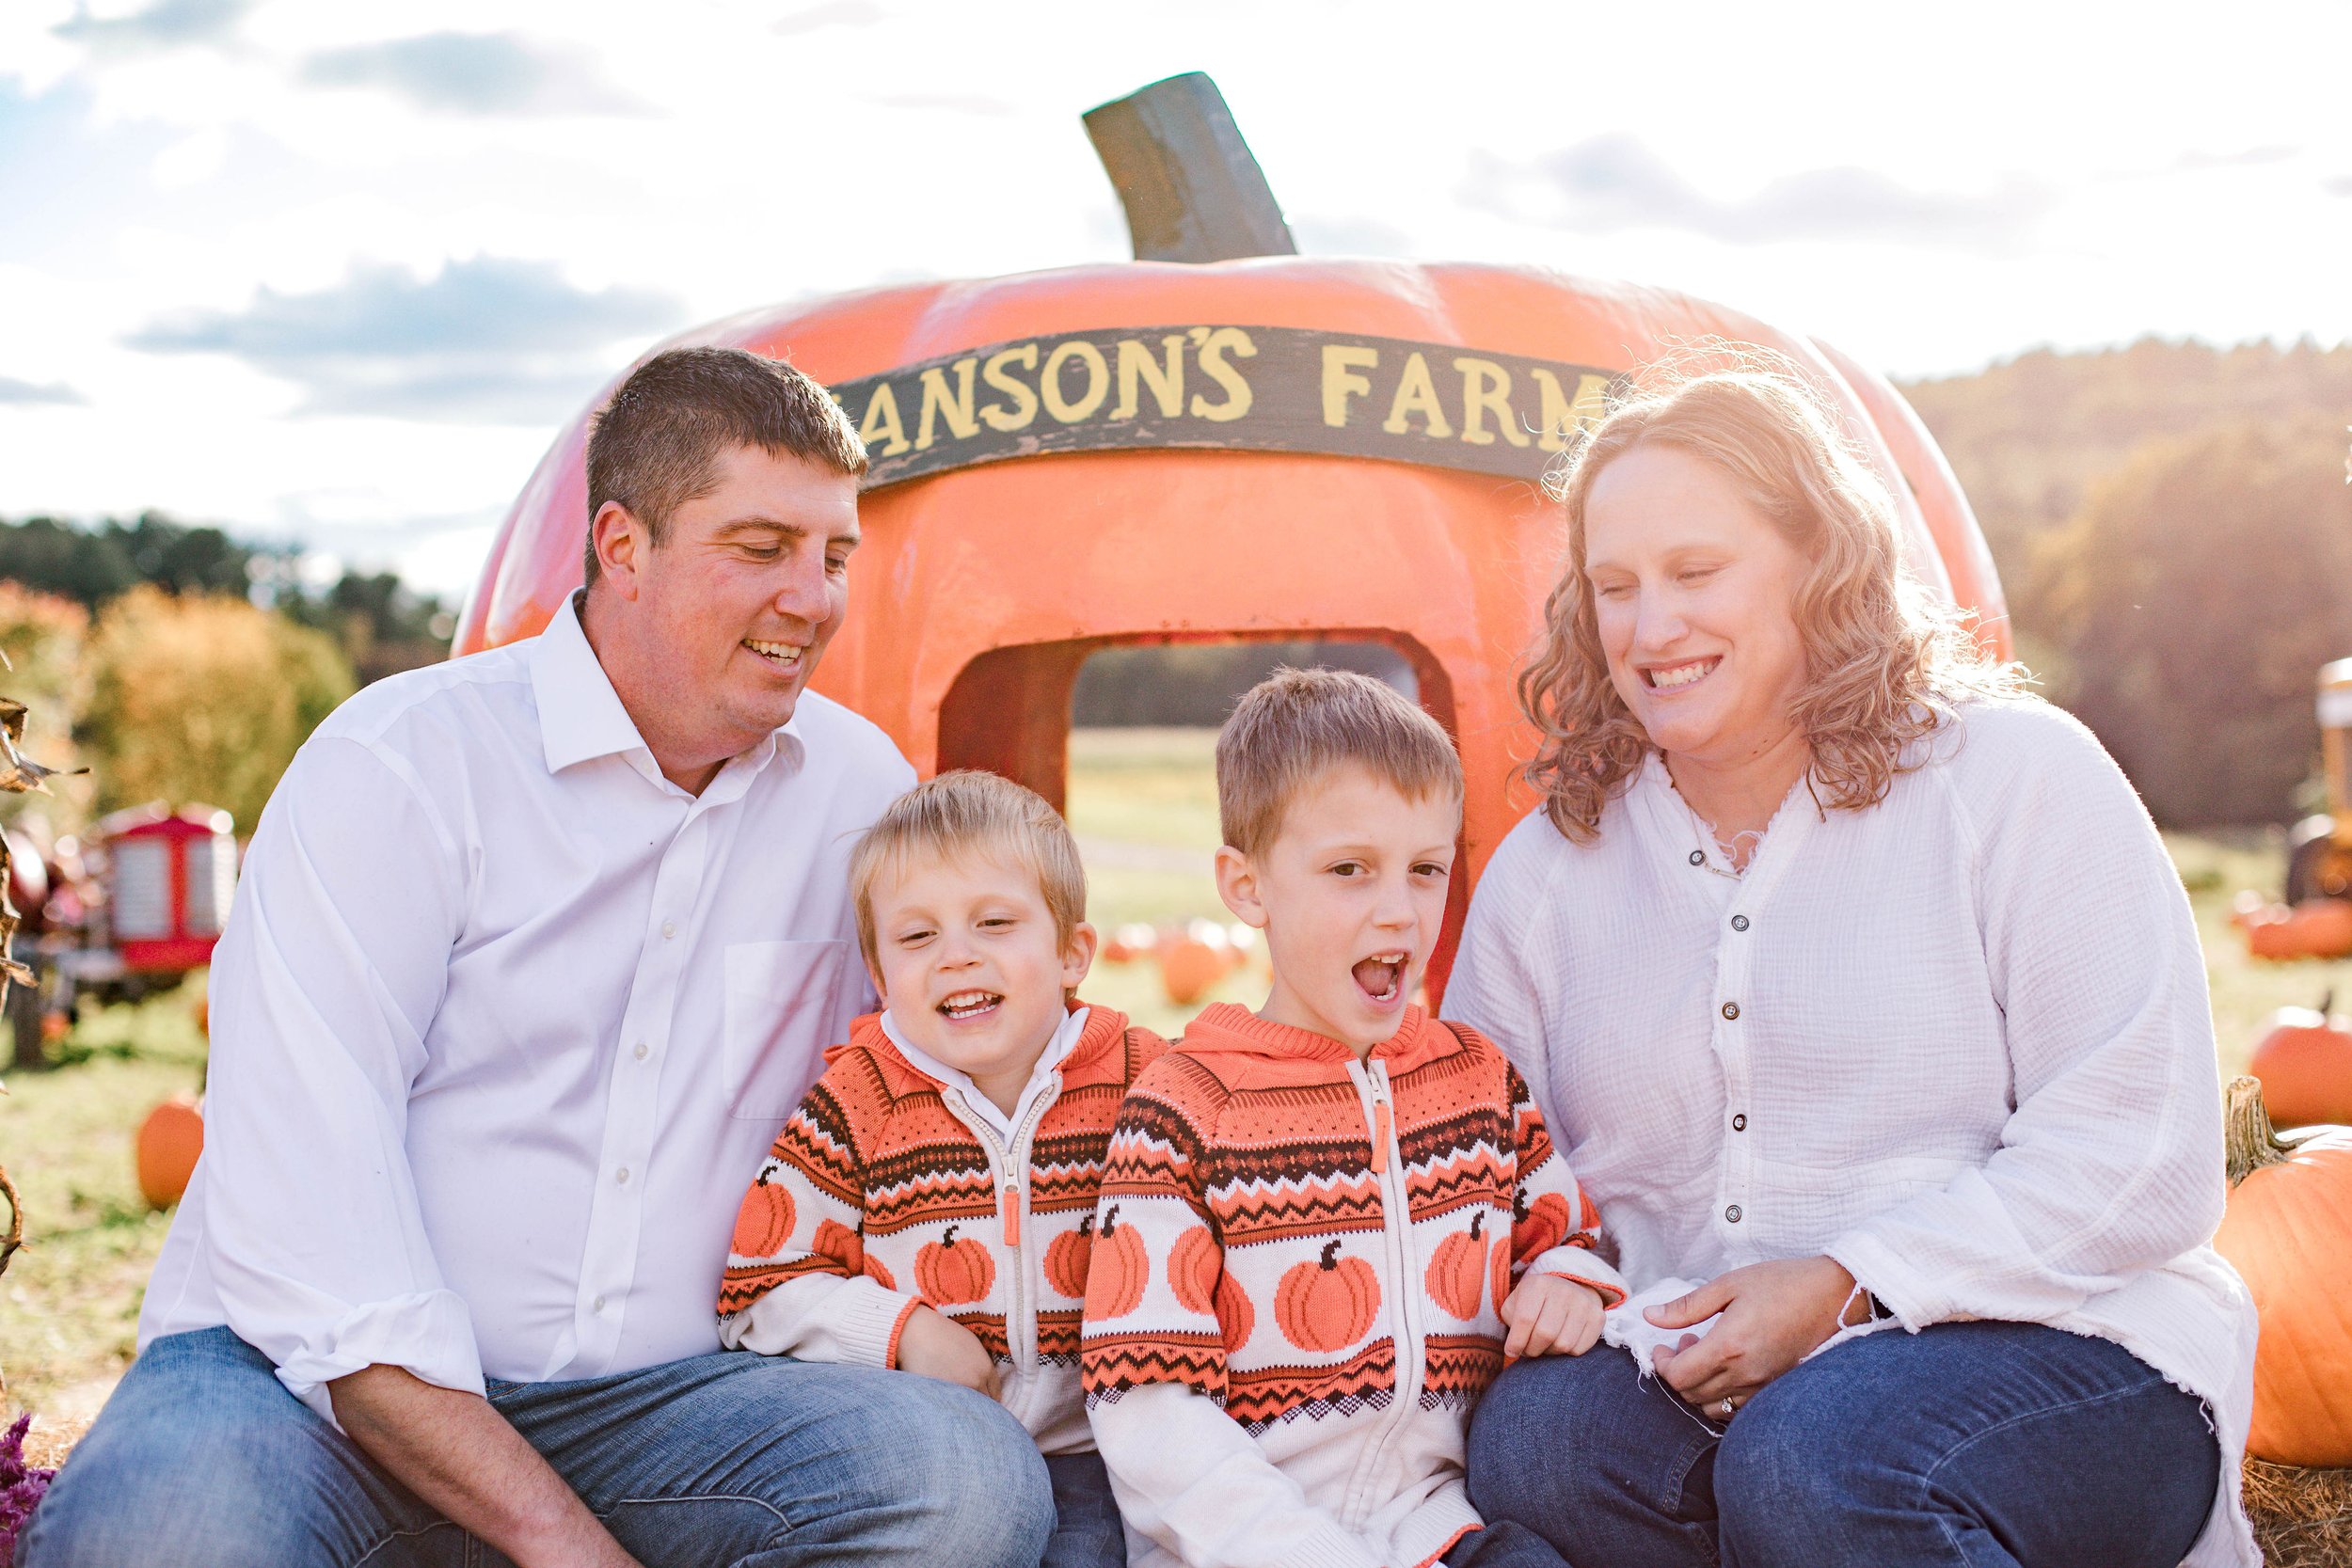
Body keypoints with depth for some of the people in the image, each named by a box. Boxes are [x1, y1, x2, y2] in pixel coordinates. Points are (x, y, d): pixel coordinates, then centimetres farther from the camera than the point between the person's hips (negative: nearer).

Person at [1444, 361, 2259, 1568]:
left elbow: (2142, 1156, -7)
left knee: (1815, 1460, -34)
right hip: (1696, 1379, 3)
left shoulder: (2015, 777, -1)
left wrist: (1850, 1283, -16)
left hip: (2057, 1347, -2)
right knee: (1524, 1441, -30)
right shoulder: (1544, 870, 11)